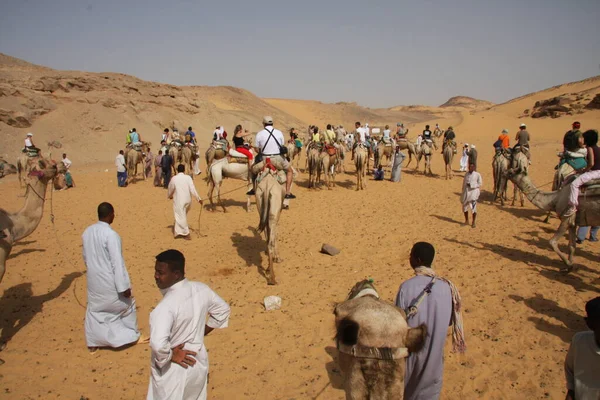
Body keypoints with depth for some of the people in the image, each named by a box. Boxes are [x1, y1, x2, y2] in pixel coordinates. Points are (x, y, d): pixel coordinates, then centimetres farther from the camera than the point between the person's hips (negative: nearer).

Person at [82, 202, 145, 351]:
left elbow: (85, 257, 12)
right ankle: (131, 336, 30)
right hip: (109, 282, -6)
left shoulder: (87, 232, -2)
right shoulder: (111, 234, -25)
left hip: (93, 280, 6)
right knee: (126, 305, 16)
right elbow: (118, 262, -24)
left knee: (94, 309, 20)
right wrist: (124, 286, -18)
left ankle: (93, 343, 30)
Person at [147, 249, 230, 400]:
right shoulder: (201, 289, -10)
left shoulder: (165, 306, -31)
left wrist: (170, 356, -21)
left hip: (174, 372, -7)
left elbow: (158, 345, -41)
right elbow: (223, 310, 7)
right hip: (199, 362, 7)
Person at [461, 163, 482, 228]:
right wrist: (463, 193, 12)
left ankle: (473, 222, 5)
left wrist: (471, 185, -18)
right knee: (464, 207, 9)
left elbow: (480, 183, -7)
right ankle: (466, 221, 26)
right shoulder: (466, 174, 9)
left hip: (473, 192, -5)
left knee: (473, 208, -7)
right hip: (466, 193, 5)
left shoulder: (477, 174, -6)